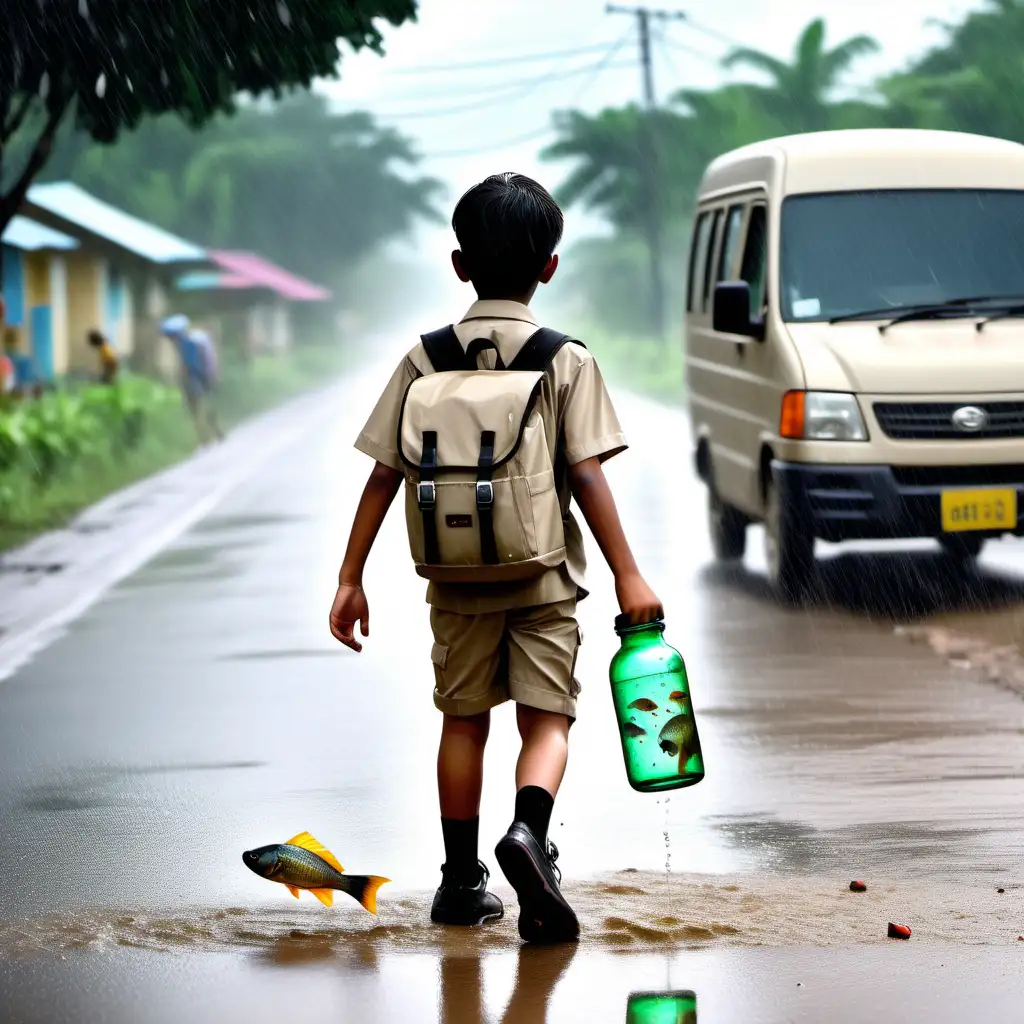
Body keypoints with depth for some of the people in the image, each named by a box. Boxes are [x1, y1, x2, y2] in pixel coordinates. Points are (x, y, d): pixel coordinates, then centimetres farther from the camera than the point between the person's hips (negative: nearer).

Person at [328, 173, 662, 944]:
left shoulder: (426, 361, 0)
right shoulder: (566, 361, -5)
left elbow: (384, 476, -1)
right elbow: (587, 476, -11)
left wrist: (351, 578, 4)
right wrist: (628, 574, -7)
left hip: (458, 577, 2)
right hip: (544, 577, -2)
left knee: (464, 719, 13)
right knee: (547, 717, 2)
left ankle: (462, 879, 18)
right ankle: (530, 830, -25)